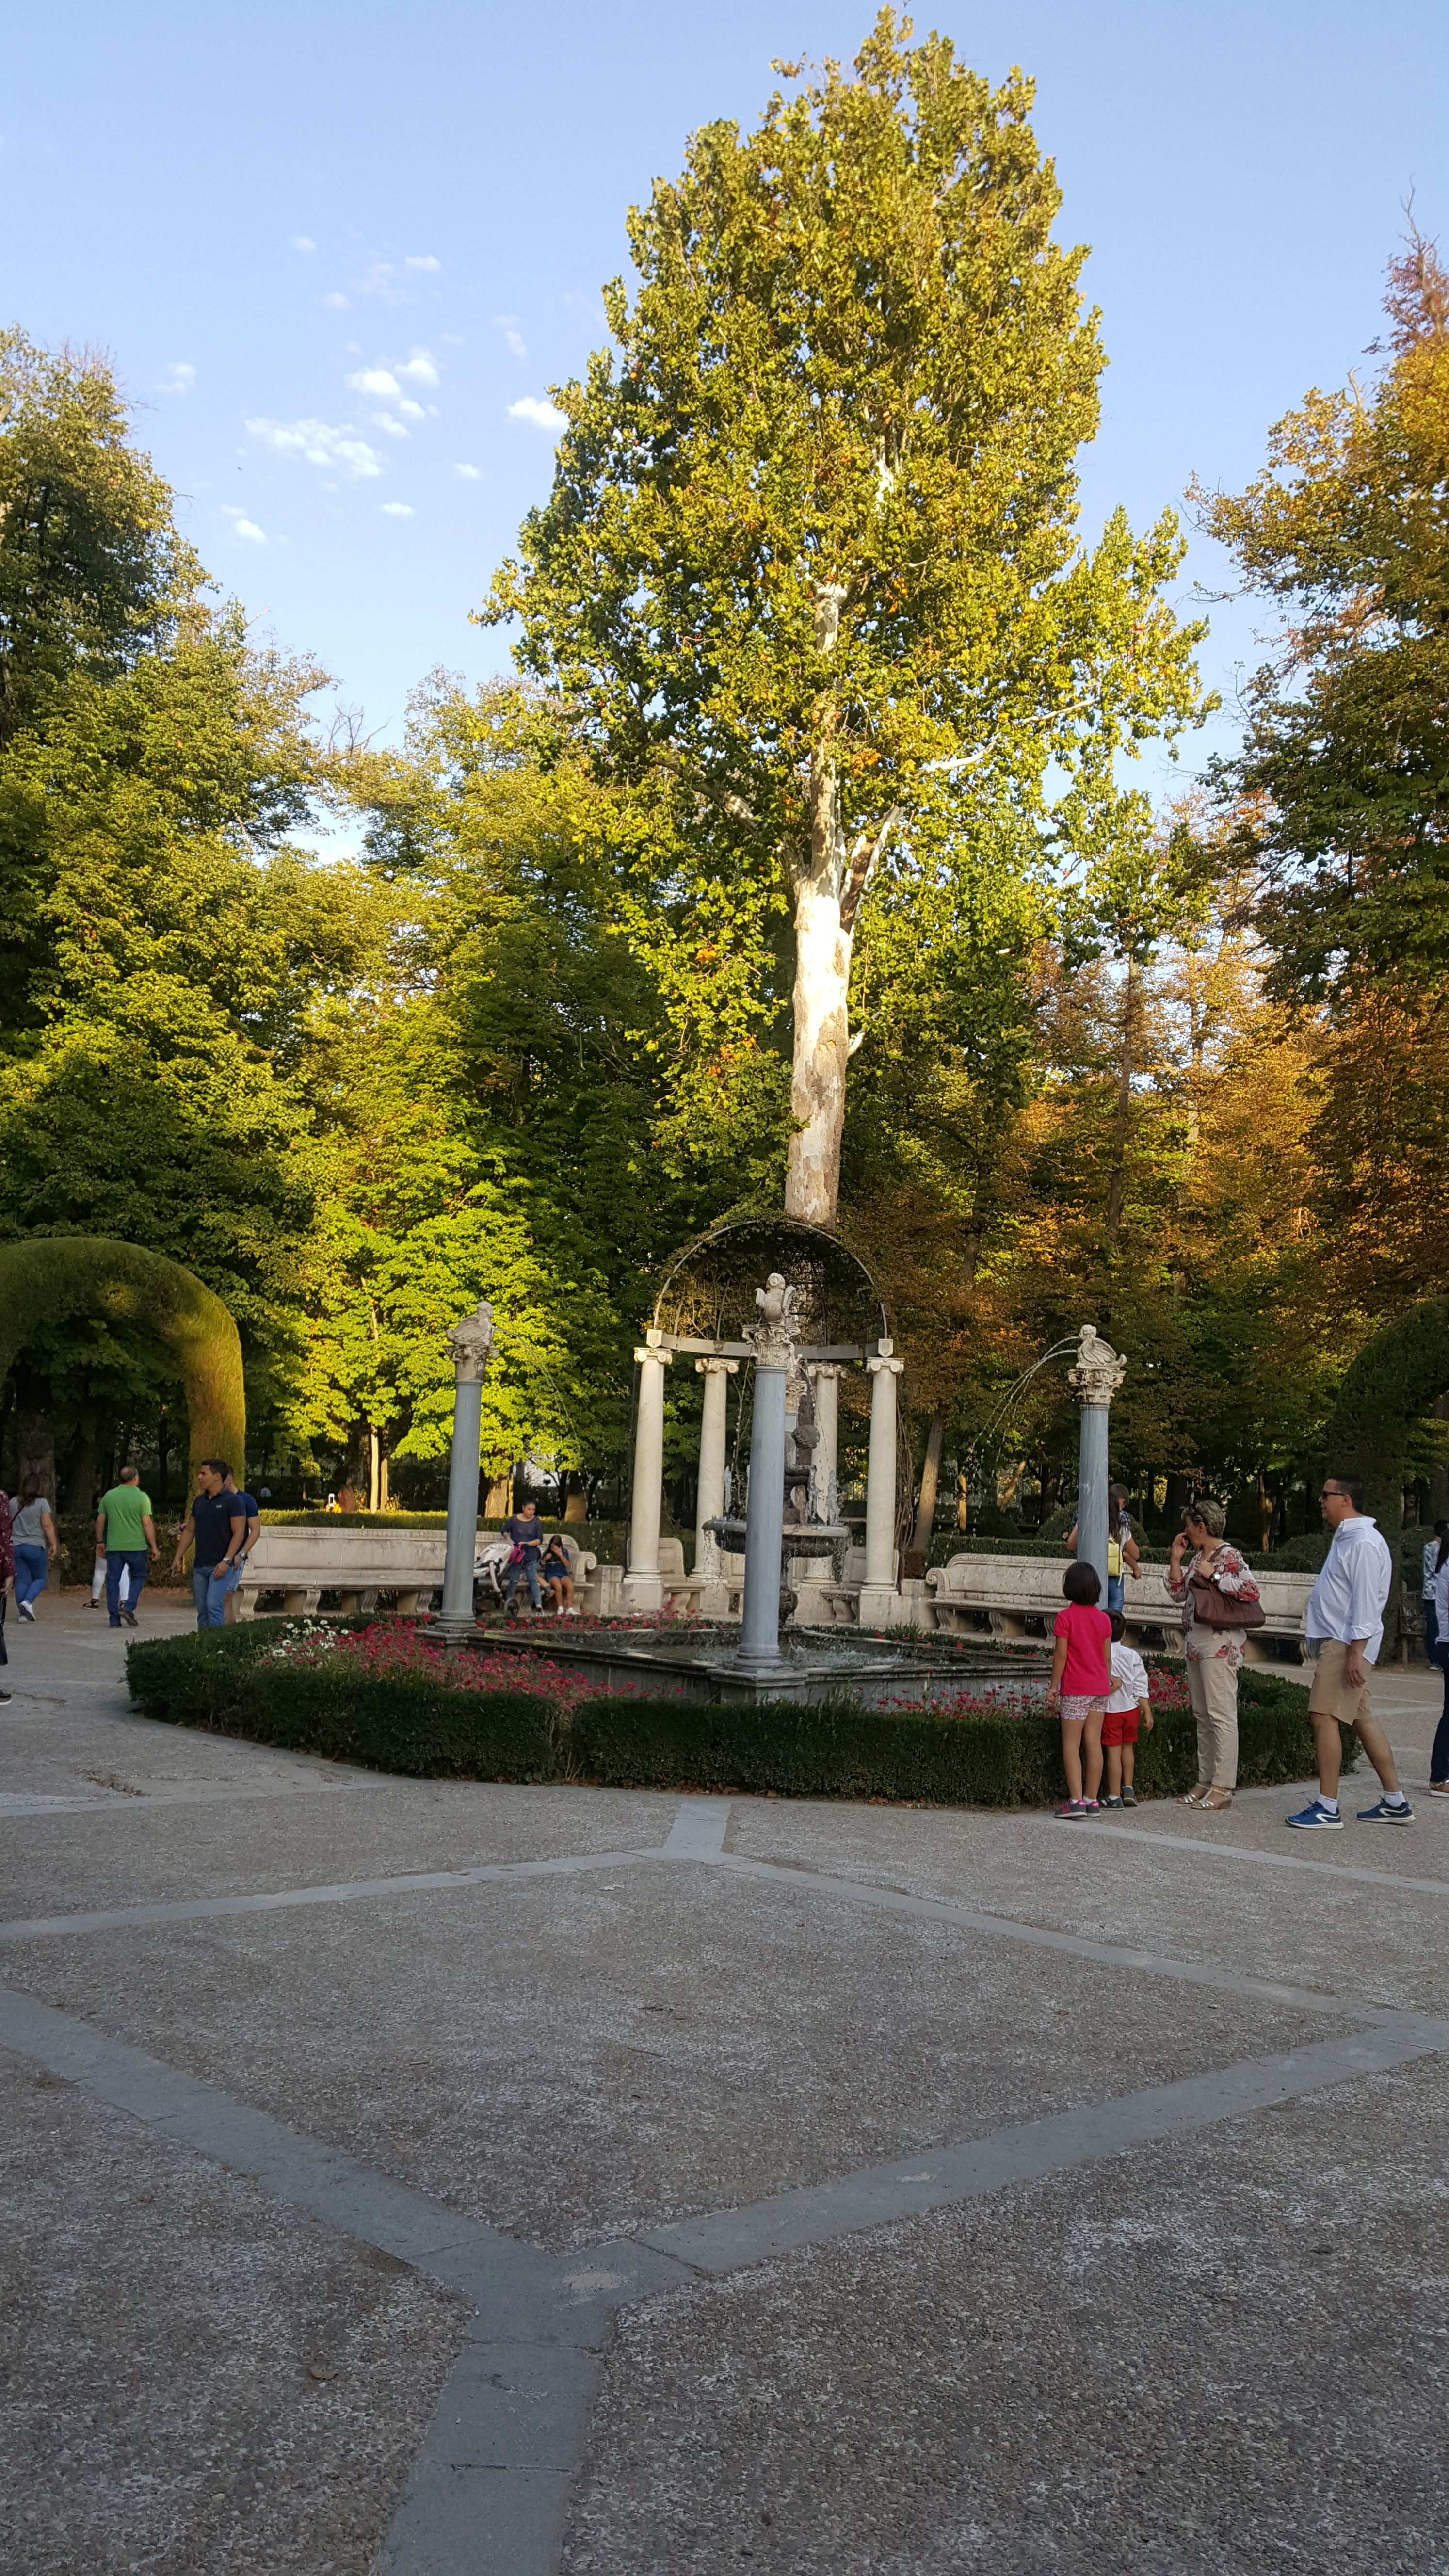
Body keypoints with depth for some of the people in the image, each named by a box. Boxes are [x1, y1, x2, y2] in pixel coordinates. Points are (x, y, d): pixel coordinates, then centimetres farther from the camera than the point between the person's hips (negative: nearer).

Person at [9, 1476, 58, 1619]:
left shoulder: (13, 1503, 7)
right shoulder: (42, 1503, -6)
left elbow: (8, 1524, 14)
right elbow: (47, 1525, -11)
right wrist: (54, 1544, -7)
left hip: (16, 1546, 4)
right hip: (35, 1547, -4)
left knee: (22, 1580, 7)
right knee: (41, 1578, 8)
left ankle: (24, 1613, 4)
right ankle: (28, 1601, -15)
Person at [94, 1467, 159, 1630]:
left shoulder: (109, 1496, 6)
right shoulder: (142, 1497, -5)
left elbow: (100, 1521, 10)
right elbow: (147, 1524, -8)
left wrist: (100, 1541, 22)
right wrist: (154, 1547, -3)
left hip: (113, 1547, 3)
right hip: (136, 1546, -3)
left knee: (113, 1580, 7)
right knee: (139, 1577, 13)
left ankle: (114, 1619, 6)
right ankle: (129, 1608, -4)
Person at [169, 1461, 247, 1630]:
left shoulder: (232, 1500, -7)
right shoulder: (199, 1501, 14)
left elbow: (239, 1532, -12)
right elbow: (189, 1531, 21)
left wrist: (227, 1561, -20)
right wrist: (178, 1557, 14)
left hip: (220, 1565, -7)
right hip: (199, 1566, 7)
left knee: (214, 1605, -18)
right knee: (202, 1610, 9)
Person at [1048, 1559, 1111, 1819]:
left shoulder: (1065, 1617, -10)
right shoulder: (1103, 1618, 6)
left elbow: (1061, 1655, -11)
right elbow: (1107, 1656, 9)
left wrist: (1054, 1686, -3)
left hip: (1075, 1689, -5)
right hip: (1099, 1687, 6)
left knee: (1071, 1744, -3)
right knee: (1093, 1743, 8)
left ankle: (1076, 1800, -10)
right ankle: (1092, 1800, 11)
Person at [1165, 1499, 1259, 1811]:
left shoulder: (1228, 1556, -10)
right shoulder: (1197, 1557, 16)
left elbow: (1252, 1592, -19)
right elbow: (1178, 1593, 17)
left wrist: (1213, 1576, -17)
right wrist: (1176, 1558, 9)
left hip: (1219, 1644, -10)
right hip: (1195, 1643, 10)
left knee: (1222, 1715, -7)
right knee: (1203, 1716, 12)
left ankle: (1223, 1788, -5)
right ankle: (1206, 1781, 17)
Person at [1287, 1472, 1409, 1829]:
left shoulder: (1364, 1542, -15)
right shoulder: (1346, 1538, 17)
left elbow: (1366, 1600, -21)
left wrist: (1356, 1652, -24)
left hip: (1347, 1644, -10)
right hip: (1335, 1642, 10)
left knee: (1324, 1717, -11)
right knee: (1362, 1719, 12)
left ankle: (1328, 1809, -8)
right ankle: (1396, 1803, 19)